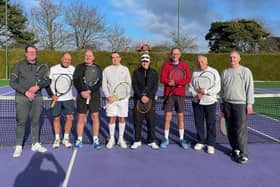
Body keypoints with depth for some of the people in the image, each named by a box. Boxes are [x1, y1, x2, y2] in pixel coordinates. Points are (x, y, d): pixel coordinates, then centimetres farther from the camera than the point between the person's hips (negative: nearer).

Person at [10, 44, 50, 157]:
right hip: (22, 97, -2)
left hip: (37, 97, 3)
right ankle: (19, 147, 9)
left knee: (35, 121, 9)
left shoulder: (41, 66, 8)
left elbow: (47, 81, 6)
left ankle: (35, 144, 20)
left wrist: (38, 86, -14)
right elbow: (12, 82, -3)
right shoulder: (19, 65, 0)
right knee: (21, 122, -1)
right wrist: (25, 92, -14)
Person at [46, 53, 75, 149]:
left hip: (68, 98, 1)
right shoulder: (53, 69, -2)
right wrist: (52, 95, -10)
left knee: (70, 117, -4)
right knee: (56, 118, 6)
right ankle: (57, 139, 23)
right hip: (56, 98, -1)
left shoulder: (73, 69, 2)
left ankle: (66, 138, 14)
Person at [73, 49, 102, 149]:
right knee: (81, 118, 4)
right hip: (82, 96, 1)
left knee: (95, 117, -1)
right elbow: (75, 80, -1)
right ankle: (79, 140, 13)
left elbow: (99, 82, -4)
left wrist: (90, 91, -16)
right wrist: (82, 91, -16)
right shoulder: (79, 67, 9)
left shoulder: (97, 68, 7)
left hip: (94, 96, 0)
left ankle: (95, 140, 8)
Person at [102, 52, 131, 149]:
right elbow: (104, 85, 4)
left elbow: (129, 84, 7)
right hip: (111, 98, 0)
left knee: (122, 118, 4)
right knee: (112, 118, 0)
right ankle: (112, 139, 13)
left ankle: (121, 138, 16)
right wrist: (108, 96, -8)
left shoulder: (125, 69, 8)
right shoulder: (106, 70, 7)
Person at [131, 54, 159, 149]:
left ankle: (151, 141, 13)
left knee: (151, 121, 2)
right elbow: (134, 85, 0)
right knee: (137, 121, 2)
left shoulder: (154, 73, 9)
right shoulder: (136, 72, 8)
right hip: (138, 99, 0)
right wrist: (141, 96, -12)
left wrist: (149, 97, -11)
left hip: (150, 100, 0)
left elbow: (155, 86, 2)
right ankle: (137, 141, 13)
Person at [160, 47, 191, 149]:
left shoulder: (184, 65, 6)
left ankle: (182, 139, 18)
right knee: (167, 117, 2)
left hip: (180, 94, 1)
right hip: (169, 94, -1)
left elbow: (188, 79, -4)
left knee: (180, 117, 7)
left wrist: (175, 82, -16)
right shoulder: (166, 65, 4)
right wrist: (178, 82, -15)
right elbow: (162, 79, -7)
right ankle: (166, 139, 13)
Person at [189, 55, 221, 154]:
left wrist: (205, 91, -18)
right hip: (197, 102, 4)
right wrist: (196, 94, -11)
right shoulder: (194, 73, 9)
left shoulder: (214, 72, -4)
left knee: (211, 124, 1)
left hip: (210, 102, -4)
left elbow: (217, 88, -9)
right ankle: (200, 141, 26)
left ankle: (211, 144, 13)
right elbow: (191, 87, 7)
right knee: (198, 123, 11)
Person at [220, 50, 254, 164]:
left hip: (240, 104, -5)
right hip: (227, 103, 5)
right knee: (230, 129, 9)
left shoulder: (245, 71, -1)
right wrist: (222, 103, 15)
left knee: (241, 130, -8)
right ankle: (235, 149, 23)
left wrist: (249, 104, -9)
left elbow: (249, 89, -4)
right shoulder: (225, 72, 13)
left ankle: (243, 154, -1)